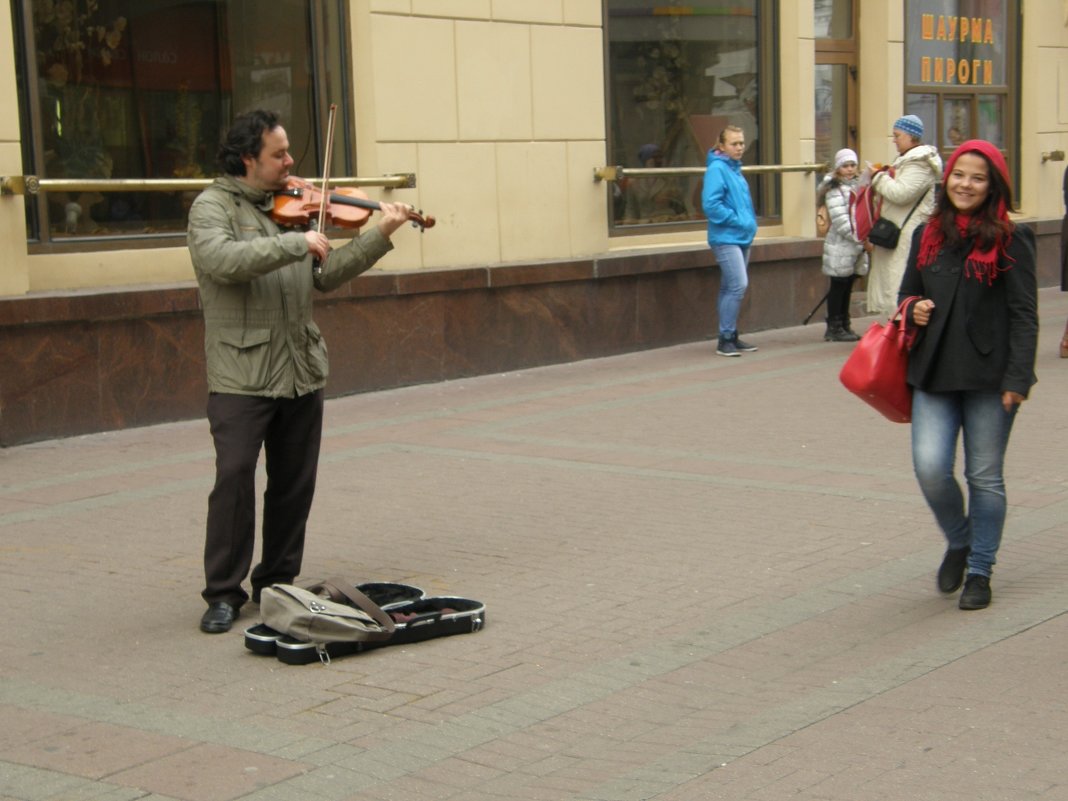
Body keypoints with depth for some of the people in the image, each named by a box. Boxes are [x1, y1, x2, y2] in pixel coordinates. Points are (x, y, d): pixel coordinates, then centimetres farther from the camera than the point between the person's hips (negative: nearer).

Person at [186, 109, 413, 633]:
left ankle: (277, 584, 23)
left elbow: (326, 276, 13)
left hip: (301, 372, 6)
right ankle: (223, 593, 2)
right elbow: (222, 260, -24)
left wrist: (380, 235, 6)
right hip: (241, 375, -6)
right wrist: (296, 243, -22)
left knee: (295, 483, 10)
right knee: (234, 479, -10)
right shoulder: (213, 206, -5)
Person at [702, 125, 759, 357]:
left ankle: (731, 337, 19)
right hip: (725, 237, -9)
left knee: (730, 288, 13)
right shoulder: (716, 169, -12)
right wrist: (737, 220, -16)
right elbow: (710, 204, -21)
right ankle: (725, 339, -8)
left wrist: (750, 222, 10)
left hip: (742, 237, 9)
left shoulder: (735, 169, 14)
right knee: (738, 285, -14)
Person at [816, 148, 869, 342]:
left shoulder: (856, 186, 16)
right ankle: (834, 328, 3)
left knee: (847, 286, 11)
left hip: (856, 247, 7)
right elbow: (840, 221, -18)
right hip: (841, 247, -7)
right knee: (838, 286, -2)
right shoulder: (834, 190, -10)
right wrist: (862, 240, -18)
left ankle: (844, 325, 18)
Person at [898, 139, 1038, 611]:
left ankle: (979, 572, 21)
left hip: (989, 376, -3)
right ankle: (958, 542, 21)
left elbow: (1024, 314, -5)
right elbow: (908, 292, 22)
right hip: (934, 373, 3)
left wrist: (1017, 377, -13)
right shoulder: (928, 236, 10)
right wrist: (914, 310, -2)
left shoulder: (1010, 240, -3)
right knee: (930, 468, -9)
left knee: (984, 477, 5)